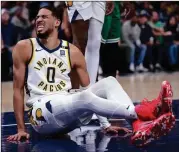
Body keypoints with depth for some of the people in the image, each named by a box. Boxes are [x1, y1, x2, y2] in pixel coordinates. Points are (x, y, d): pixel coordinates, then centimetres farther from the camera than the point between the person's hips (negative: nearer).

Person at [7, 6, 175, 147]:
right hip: (41, 113, -5)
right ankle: (141, 112, -40)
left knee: (109, 82, -15)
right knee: (84, 98, -33)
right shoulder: (24, 48, 2)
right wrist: (21, 129, -4)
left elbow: (88, 88, 11)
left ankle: (139, 127, -39)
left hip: (68, 112, 5)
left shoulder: (72, 51, 10)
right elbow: (18, 89, 2)